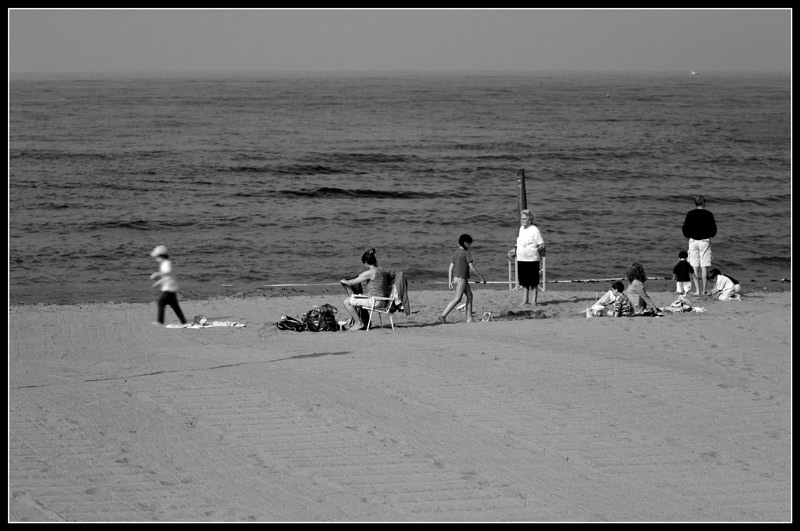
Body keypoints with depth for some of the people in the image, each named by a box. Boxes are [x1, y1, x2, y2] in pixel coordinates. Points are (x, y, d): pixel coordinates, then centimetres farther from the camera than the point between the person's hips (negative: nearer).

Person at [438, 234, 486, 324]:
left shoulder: (456, 253, 12)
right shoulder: (467, 253, -11)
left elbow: (451, 267, 12)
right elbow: (472, 268, -13)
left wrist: (450, 281, 14)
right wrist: (481, 278, -5)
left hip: (456, 277, 9)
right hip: (461, 278, -9)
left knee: (470, 296, 12)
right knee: (457, 299, -10)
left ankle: (469, 318, 10)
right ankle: (443, 315, -14)